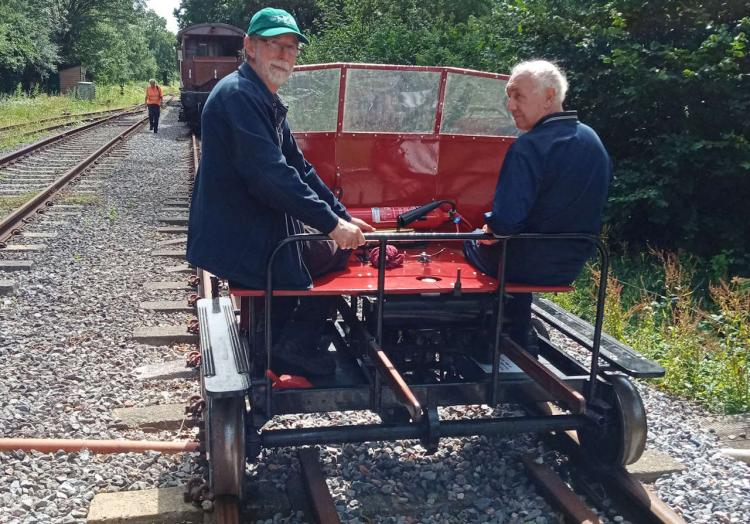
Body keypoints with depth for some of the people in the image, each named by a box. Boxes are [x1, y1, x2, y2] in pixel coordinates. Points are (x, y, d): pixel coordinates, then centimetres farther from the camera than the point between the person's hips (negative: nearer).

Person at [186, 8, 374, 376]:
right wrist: (332, 223, -25)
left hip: (260, 229, 10)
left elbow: (299, 166, 15)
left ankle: (284, 347, 17)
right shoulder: (238, 95, -19)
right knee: (338, 252, -1)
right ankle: (292, 345, 8)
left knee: (343, 245, 17)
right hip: (239, 243, -10)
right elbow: (271, 175, -28)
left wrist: (344, 217, 8)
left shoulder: (267, 101, 14)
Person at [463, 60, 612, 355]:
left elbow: (505, 222, -32)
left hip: (530, 265, -7)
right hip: (573, 265, 7)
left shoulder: (529, 147, -26)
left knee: (472, 243, 23)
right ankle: (521, 345, 36)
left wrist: (491, 228, -7)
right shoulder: (593, 140, 1)